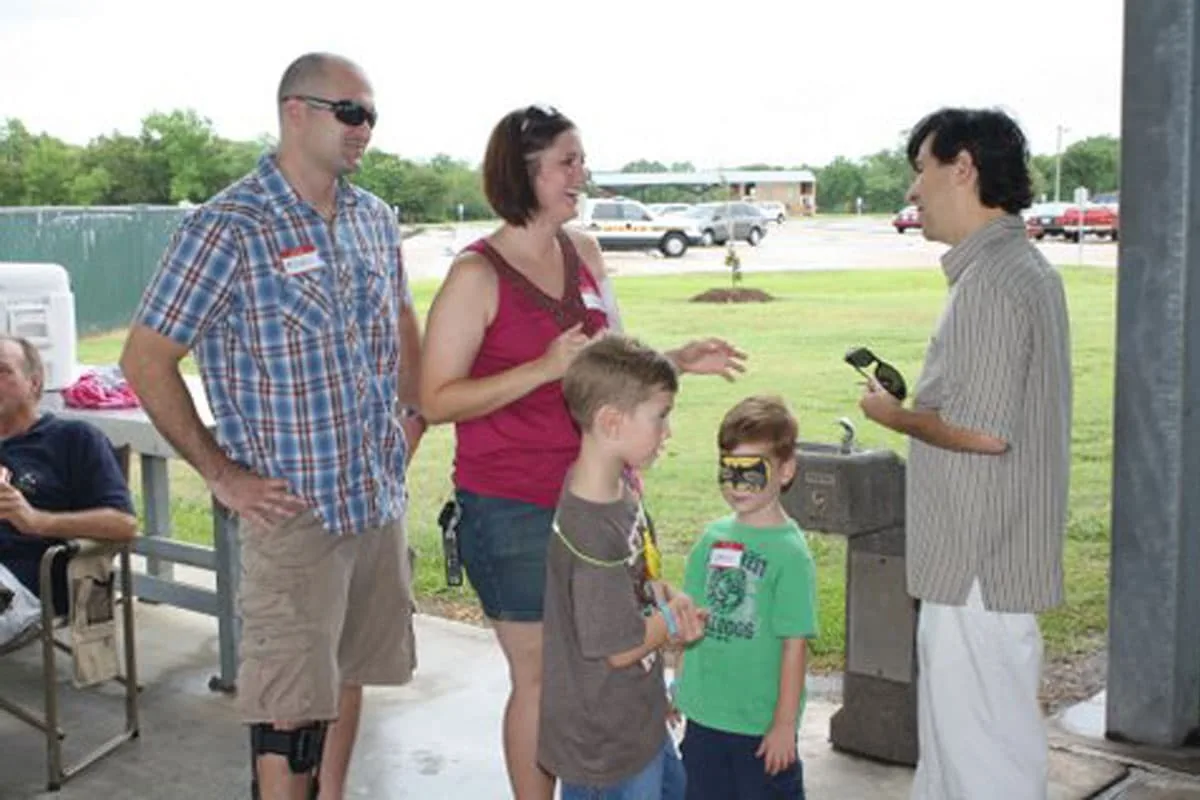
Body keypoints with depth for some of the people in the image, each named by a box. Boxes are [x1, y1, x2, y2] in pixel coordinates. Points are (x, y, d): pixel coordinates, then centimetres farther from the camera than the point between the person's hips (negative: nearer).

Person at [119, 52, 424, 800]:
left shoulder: (375, 218, 6)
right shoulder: (227, 228, -14)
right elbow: (146, 360, -12)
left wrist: (413, 417, 13)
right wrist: (221, 473, -12)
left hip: (380, 495, 7)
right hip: (295, 508, -6)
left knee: (350, 670, 19)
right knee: (293, 702, 1)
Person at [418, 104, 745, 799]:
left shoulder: (585, 252, 7)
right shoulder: (476, 276, -12)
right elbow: (436, 401, -14)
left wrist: (678, 360, 2)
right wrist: (545, 368, -23)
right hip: (514, 510, -6)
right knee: (542, 674, 4)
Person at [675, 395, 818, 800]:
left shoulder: (789, 551, -15)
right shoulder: (714, 537, 2)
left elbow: (795, 644, -14)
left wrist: (785, 725, -13)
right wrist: (679, 684, 11)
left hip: (760, 722, -5)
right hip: (703, 714, 5)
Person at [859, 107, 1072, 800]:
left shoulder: (994, 280, -20)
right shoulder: (1023, 266, 13)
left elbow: (983, 431, -25)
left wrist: (896, 416, -10)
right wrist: (914, 404, 13)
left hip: (980, 562, -11)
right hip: (979, 557, 11)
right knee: (954, 721, 22)